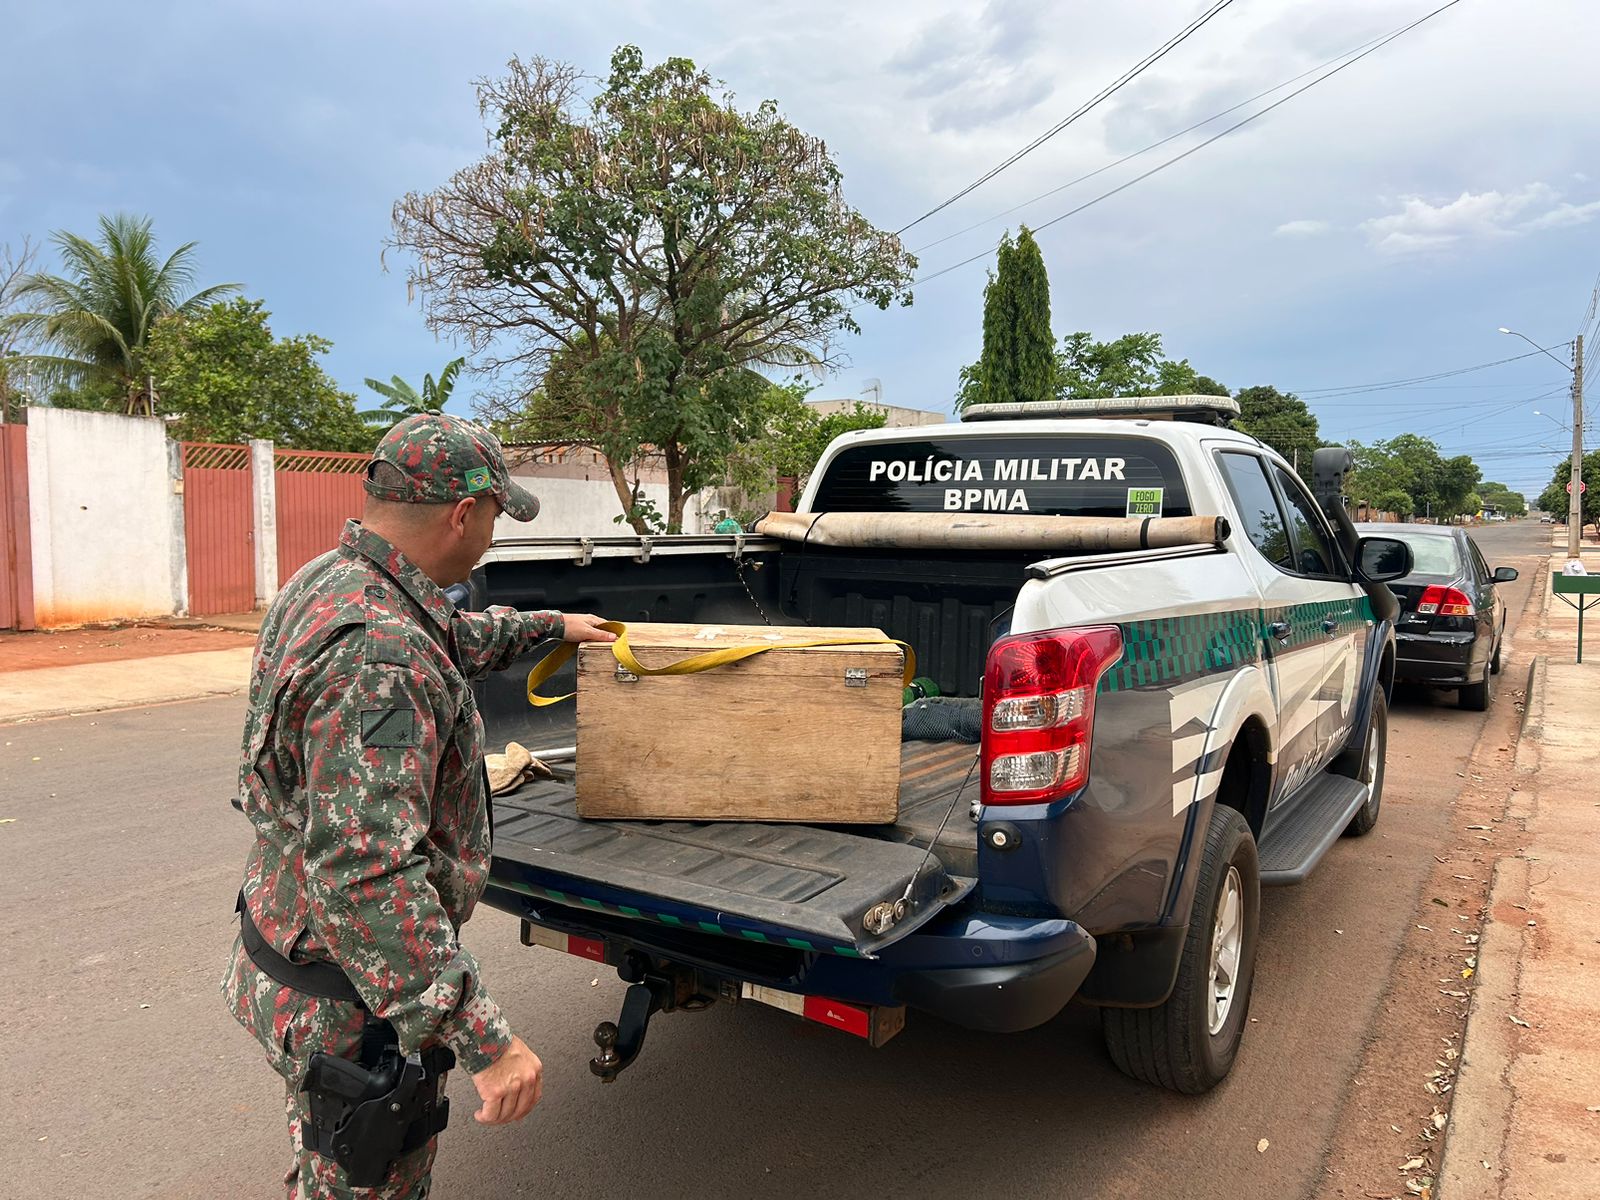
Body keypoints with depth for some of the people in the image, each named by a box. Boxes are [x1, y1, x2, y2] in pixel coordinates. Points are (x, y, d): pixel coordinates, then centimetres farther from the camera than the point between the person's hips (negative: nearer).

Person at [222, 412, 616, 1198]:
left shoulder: (326, 581, -1)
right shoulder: (378, 654, -34)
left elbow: (451, 639, 20)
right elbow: (366, 874, -37)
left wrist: (549, 625, 29)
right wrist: (486, 1041, -34)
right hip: (351, 1002, -9)